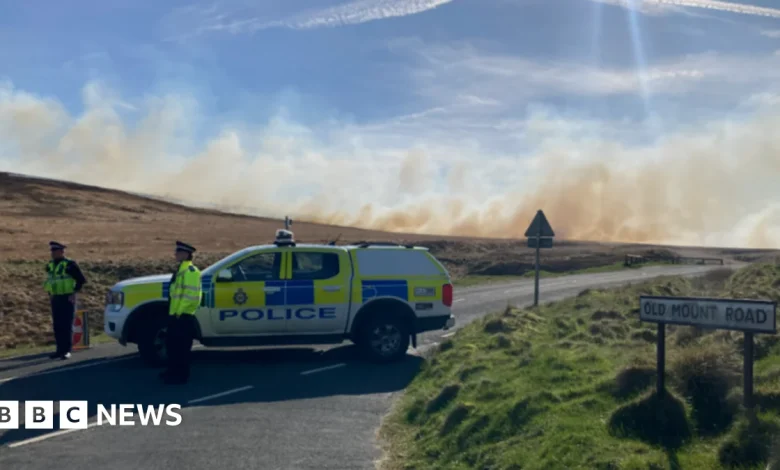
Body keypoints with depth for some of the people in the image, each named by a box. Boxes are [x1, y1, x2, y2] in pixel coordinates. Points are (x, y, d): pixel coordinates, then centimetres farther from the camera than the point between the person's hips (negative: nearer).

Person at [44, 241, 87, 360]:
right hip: (55, 299, 7)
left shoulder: (70, 265, -11)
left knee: (66, 325, -5)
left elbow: (81, 280, -10)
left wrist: (74, 293, -12)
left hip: (67, 299, -7)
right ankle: (60, 350, 15)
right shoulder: (50, 265, 10)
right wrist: (50, 294, 16)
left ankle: (66, 351, 0)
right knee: (57, 326, 8)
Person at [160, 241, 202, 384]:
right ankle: (174, 371, 27)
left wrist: (179, 310, -21)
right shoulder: (181, 270, 17)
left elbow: (191, 294, -23)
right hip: (175, 314, 10)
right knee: (172, 344, 17)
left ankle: (180, 375, 2)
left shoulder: (190, 271, -15)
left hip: (183, 316, -10)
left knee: (181, 346, -4)